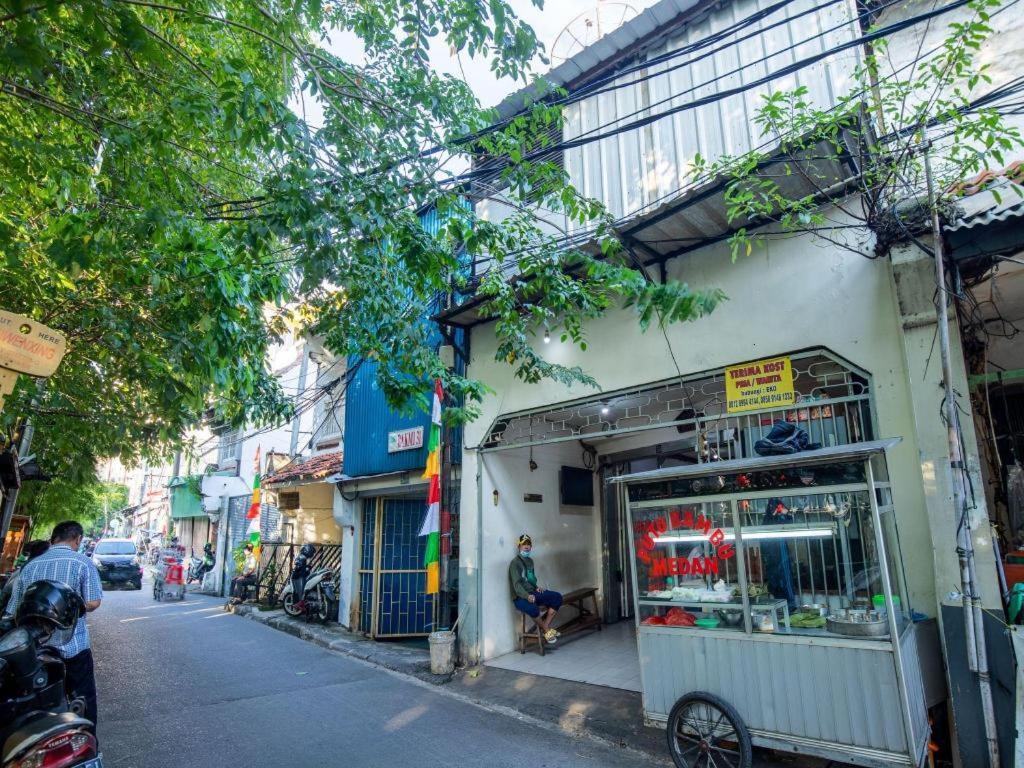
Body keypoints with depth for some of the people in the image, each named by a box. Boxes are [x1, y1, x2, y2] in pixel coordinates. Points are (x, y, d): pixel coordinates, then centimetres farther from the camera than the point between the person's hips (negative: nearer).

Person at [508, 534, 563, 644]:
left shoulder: (530, 560, 17)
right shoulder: (515, 562, -9)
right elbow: (516, 584, -19)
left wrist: (536, 588, 4)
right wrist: (527, 596, -36)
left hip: (533, 593, 8)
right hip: (520, 597, -8)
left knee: (557, 597, -10)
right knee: (532, 608, -39)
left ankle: (545, 626, -7)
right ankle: (546, 631, -13)